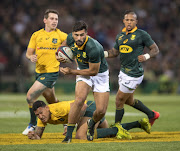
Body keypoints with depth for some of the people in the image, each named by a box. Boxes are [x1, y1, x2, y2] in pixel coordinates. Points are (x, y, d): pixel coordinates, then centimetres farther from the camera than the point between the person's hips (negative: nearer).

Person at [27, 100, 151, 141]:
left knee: (81, 136, -33)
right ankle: (139, 123, 31)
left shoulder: (57, 109, -30)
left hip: (91, 107, -10)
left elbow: (82, 106, -32)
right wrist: (33, 136, -23)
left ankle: (117, 130, -21)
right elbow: (38, 135, 1)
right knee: (108, 133, 26)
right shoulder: (43, 117, -5)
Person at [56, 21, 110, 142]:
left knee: (101, 111, -9)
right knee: (79, 100, -24)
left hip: (100, 74, -3)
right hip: (83, 71, 3)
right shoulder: (71, 38, -18)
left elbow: (93, 71, -25)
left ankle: (92, 124, 28)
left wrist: (71, 72, -19)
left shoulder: (93, 49, -36)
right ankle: (69, 134, -16)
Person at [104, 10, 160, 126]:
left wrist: (146, 56, -25)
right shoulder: (120, 36, 10)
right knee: (129, 100, 21)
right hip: (124, 72, 8)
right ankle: (152, 114, 39)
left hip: (134, 74, -8)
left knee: (119, 101, -3)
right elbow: (115, 52, 21)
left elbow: (155, 49, -6)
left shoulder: (142, 34, -10)